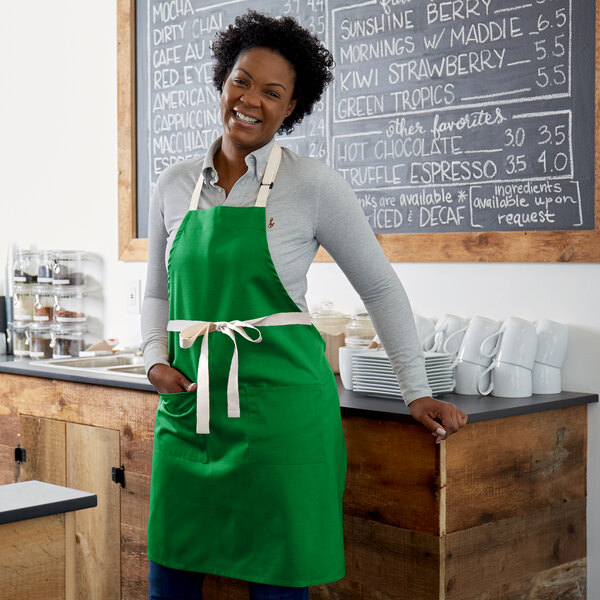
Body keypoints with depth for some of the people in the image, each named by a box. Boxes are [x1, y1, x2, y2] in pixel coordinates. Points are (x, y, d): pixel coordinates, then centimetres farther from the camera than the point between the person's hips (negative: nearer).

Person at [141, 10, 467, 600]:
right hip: (188, 401, 4)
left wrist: (417, 392, 1)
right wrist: (156, 359, 1)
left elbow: (380, 288, 2)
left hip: (279, 402, -4)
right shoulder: (174, 185, 8)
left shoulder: (312, 185, -4)